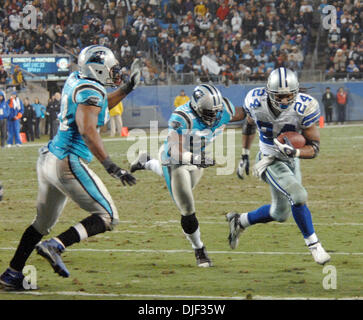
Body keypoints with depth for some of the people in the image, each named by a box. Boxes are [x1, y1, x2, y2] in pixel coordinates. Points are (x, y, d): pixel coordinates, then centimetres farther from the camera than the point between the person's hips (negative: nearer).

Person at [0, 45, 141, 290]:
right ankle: (56, 246, -14)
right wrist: (111, 166, -32)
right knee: (108, 217, -2)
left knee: (43, 222, 23)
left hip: (48, 159, 10)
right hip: (68, 164, -10)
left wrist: (127, 89, 31)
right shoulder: (91, 91, -15)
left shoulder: (75, 80, 11)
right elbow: (88, 130, -28)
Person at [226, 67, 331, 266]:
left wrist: (293, 152, -37)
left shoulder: (304, 108, -24)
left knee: (280, 214, 17)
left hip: (292, 160, 3)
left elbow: (314, 148, -19)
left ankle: (239, 221, 41)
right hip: (269, 160, -3)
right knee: (298, 197, -24)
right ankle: (313, 244, -6)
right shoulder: (256, 101, -21)